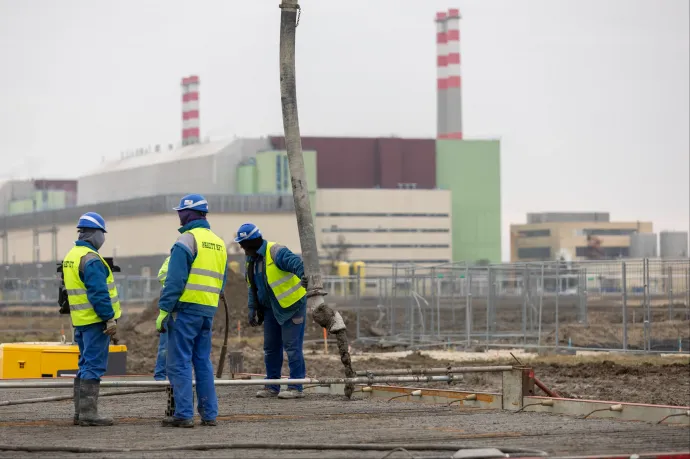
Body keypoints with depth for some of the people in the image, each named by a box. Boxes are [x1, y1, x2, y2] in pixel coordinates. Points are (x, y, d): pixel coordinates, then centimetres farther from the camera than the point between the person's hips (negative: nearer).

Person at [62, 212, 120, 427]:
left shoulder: (70, 256, 14)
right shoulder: (91, 260, -17)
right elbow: (98, 293, -22)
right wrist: (110, 319, -19)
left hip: (80, 320, 10)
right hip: (95, 320, -10)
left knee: (85, 365, 14)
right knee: (94, 366, -8)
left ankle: (80, 412, 16)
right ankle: (88, 412, -10)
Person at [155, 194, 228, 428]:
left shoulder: (187, 240, -10)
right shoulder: (219, 243, 15)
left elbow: (175, 280, -15)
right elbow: (221, 282, 16)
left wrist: (163, 310, -13)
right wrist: (210, 305, 18)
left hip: (185, 309, -7)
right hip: (208, 311, 7)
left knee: (179, 363, -5)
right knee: (203, 362, 12)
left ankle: (184, 414, -9)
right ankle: (209, 413, 10)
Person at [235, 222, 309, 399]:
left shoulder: (276, 252, -19)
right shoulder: (251, 260, 9)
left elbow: (295, 262, -36)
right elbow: (252, 287, 17)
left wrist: (303, 276, -55)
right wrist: (253, 309, 9)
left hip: (292, 305, -9)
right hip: (271, 308, 9)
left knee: (292, 346, -7)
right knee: (270, 347, 11)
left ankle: (296, 387, -3)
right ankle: (272, 386, 19)